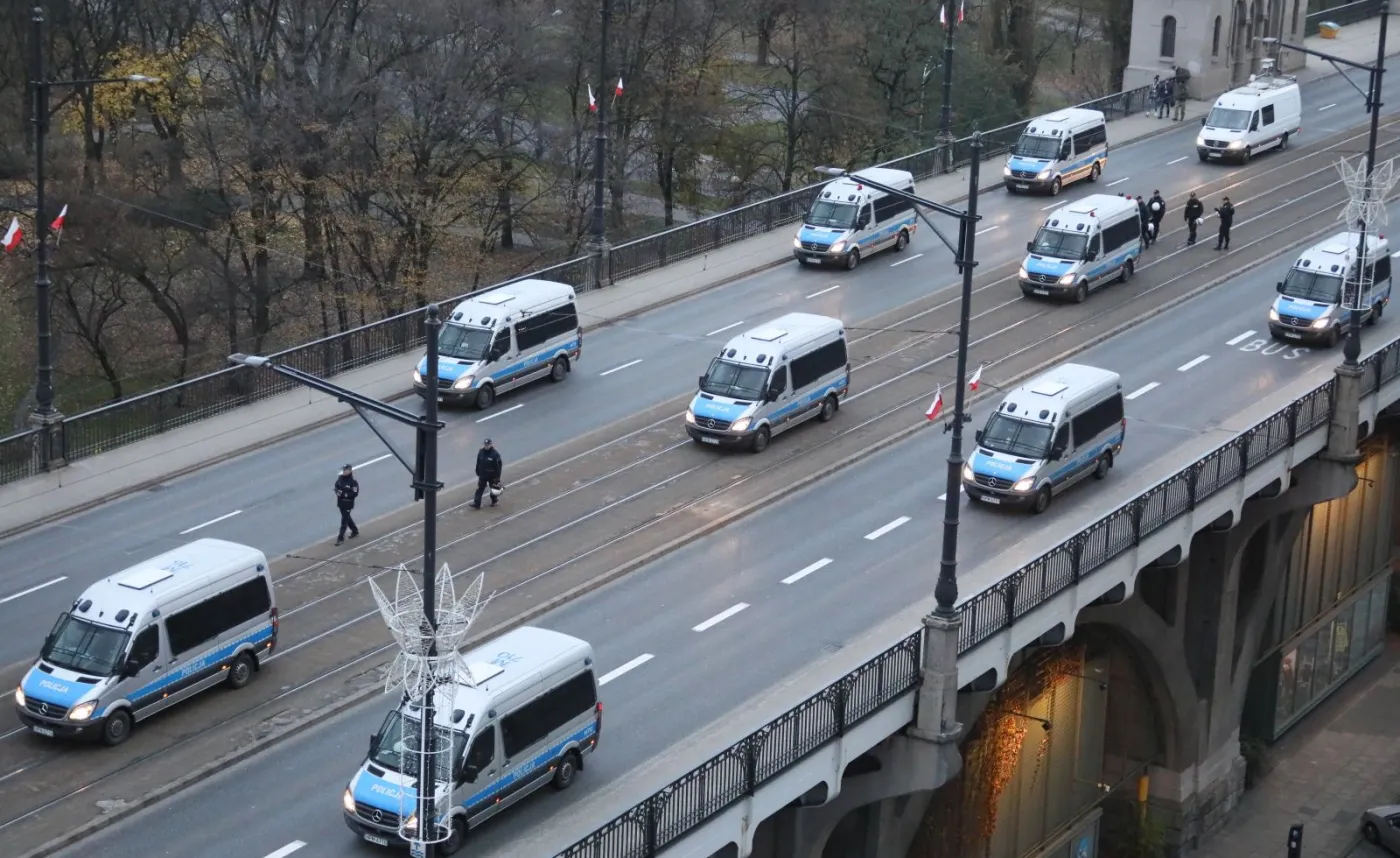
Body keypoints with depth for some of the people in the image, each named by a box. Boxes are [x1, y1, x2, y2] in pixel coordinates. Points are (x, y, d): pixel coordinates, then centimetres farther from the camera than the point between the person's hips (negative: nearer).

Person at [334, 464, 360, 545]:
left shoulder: (353, 482, -21)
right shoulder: (340, 478, 0)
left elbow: (355, 493, -23)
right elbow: (336, 485, 14)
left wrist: (344, 494, -29)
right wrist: (337, 491, -8)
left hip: (348, 503, -8)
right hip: (340, 502, 8)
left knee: (344, 520, -4)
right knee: (347, 517, 23)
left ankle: (341, 538, 1)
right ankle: (355, 531, 43)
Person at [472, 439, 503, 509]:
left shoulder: (495, 454, -19)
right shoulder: (481, 452, -5)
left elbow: (498, 466, -15)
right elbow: (478, 464, 6)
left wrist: (497, 477, -15)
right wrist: (478, 473, 9)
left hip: (492, 475, -3)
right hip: (483, 475, 3)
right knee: (480, 489, -1)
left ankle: (494, 501, 37)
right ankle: (476, 504, -2)